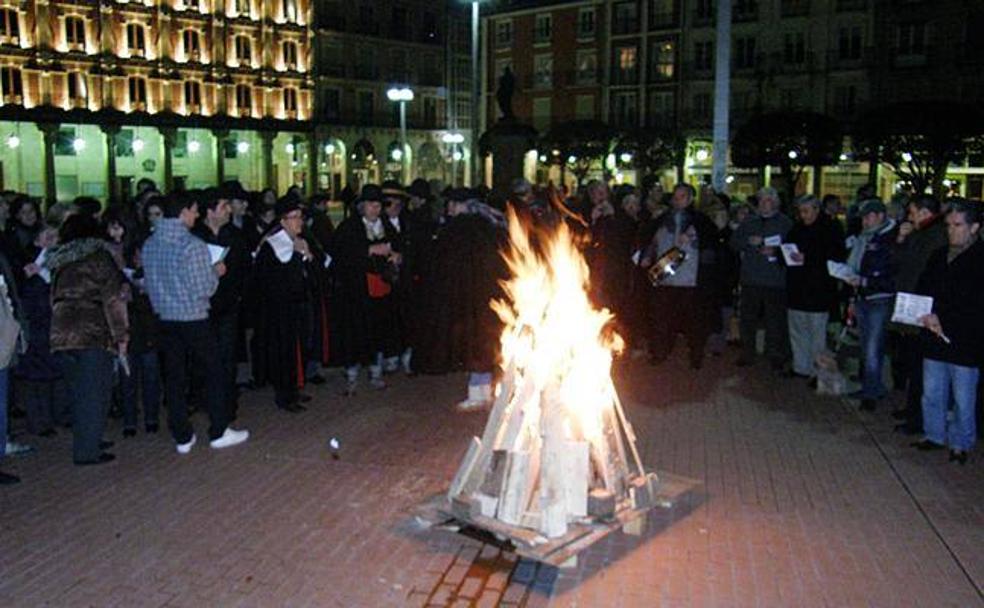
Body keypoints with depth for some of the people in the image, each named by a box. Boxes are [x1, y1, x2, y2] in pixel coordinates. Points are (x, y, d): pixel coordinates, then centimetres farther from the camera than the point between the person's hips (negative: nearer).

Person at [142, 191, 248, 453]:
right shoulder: (193, 245, -17)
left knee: (174, 379, 9)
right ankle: (219, 432, 14)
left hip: (165, 320, 6)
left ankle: (182, 437, 16)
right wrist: (215, 272, 0)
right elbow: (203, 290, -16)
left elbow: (149, 285, 11)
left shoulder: (149, 245, 3)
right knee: (213, 373, 8)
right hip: (194, 319, -6)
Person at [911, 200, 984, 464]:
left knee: (963, 398, 5)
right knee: (932, 393, 15)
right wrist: (926, 317, -3)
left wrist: (944, 319, -20)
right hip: (935, 339, 6)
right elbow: (922, 291, 15)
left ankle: (960, 443, 19)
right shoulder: (939, 256, 10)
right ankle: (935, 435, 30)